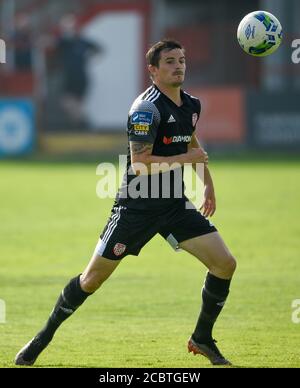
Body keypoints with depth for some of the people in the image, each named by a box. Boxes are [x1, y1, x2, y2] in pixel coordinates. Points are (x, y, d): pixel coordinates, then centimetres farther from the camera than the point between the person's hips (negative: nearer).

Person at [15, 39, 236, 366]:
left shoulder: (191, 105, 6)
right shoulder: (146, 108, -19)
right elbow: (140, 164, -25)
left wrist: (208, 184, 22)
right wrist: (186, 158, -19)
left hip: (175, 204, 6)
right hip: (136, 206, -6)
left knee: (225, 264, -5)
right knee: (93, 277, -1)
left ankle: (202, 339, 12)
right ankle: (43, 338, 17)